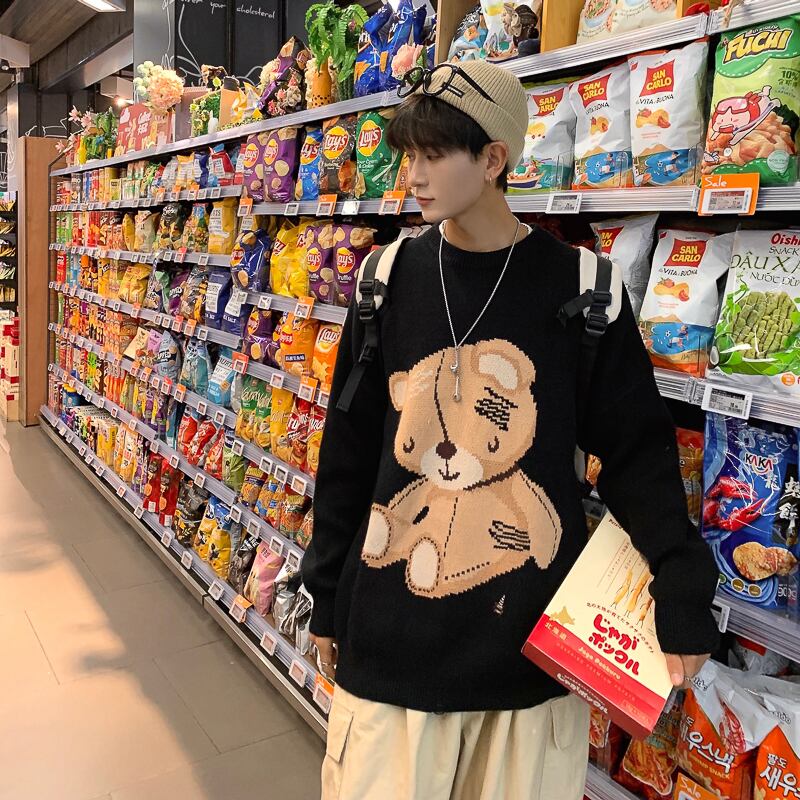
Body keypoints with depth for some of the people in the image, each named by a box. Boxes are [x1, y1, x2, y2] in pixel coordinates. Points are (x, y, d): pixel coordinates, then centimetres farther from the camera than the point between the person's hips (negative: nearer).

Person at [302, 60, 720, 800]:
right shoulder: (390, 280, -1)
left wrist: (683, 597, -8)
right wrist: (328, 596, 7)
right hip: (392, 626, 2)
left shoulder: (580, 289, -6)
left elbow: (639, 453, -1)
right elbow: (348, 450, 4)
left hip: (533, 628, -1)